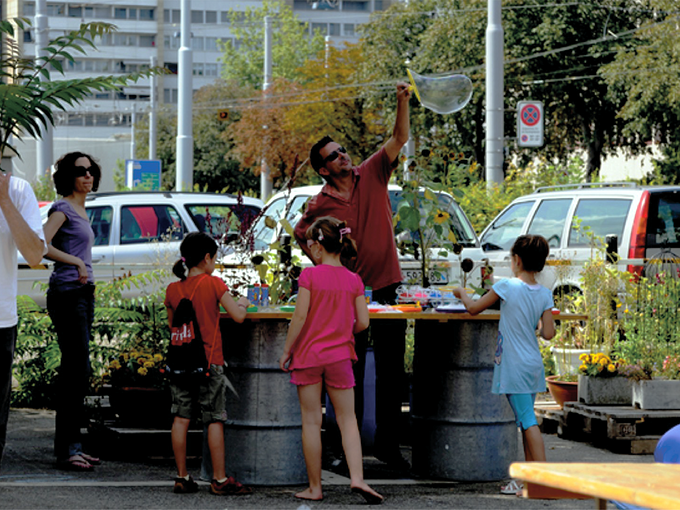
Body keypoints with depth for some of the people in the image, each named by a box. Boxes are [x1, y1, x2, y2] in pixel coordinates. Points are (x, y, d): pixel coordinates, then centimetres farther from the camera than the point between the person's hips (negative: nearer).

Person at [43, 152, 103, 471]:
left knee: (75, 372, 10)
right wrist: (77, 262, -25)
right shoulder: (62, 208, -9)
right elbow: (41, 245, -22)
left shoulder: (80, 210, 19)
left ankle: (71, 446, 14)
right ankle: (66, 450, -10)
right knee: (77, 370, -12)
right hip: (66, 293, -10)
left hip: (83, 294, 10)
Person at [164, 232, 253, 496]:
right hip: (209, 360, -4)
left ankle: (182, 477, 9)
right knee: (215, 420, 1)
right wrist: (242, 304, 11)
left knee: (181, 418, 6)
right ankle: (220, 479, 3)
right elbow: (238, 316, -9)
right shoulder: (213, 284, -9)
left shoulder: (173, 290, 3)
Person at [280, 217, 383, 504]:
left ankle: (315, 487, 8)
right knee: (347, 419, 8)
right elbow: (363, 322, -1)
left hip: (308, 354, -2)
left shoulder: (309, 276, -10)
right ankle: (357, 477, -9)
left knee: (311, 421, 4)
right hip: (339, 356, 2)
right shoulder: (353, 280, 0)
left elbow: (300, 316, -13)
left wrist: (287, 350, -3)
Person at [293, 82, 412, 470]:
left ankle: (388, 444, 11)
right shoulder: (320, 205, -2)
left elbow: (400, 139, -3)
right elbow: (302, 237, 14)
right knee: (350, 374, 3)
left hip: (387, 290, 2)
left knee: (392, 373, 4)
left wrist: (403, 102, -15)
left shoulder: (372, 176, 3)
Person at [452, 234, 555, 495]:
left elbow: (473, 308, -3)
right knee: (526, 420, 13)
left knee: (528, 421, -8)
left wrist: (462, 294, 17)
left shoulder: (507, 286, -12)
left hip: (514, 366, -6)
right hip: (534, 364, 6)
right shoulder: (545, 294, 1)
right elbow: (548, 333, -3)